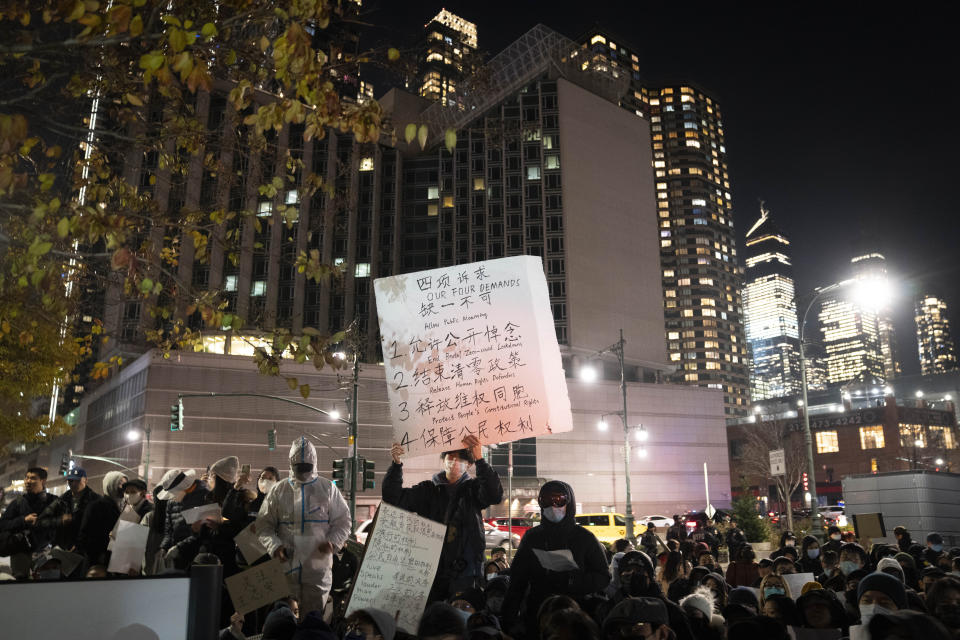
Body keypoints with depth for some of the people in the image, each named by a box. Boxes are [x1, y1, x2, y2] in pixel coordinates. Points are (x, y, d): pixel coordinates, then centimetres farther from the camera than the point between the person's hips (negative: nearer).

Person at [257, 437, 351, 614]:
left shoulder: (328, 489, 6)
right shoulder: (278, 490, 7)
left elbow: (343, 521, 8)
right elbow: (263, 525, 8)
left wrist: (332, 542, -11)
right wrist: (275, 546, -10)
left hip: (318, 567, 0)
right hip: (286, 567, 1)